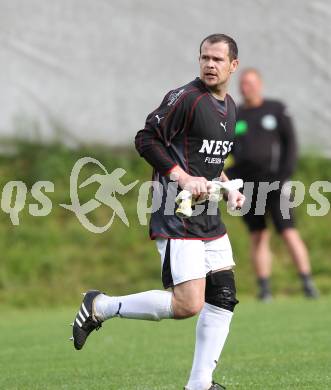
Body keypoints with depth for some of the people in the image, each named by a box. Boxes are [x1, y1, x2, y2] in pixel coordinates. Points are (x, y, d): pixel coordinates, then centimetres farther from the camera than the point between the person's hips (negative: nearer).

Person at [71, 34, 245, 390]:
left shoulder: (230, 107, 15)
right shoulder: (185, 97, -13)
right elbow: (146, 139, -15)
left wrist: (226, 187, 12)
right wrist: (183, 178, -21)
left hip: (209, 219, 9)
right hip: (176, 218, -9)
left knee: (222, 299, 4)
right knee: (187, 305, -15)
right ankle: (100, 307, 0)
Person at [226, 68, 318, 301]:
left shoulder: (276, 109, 3)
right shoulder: (234, 116, 11)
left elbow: (291, 143, 0)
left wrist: (286, 175, -10)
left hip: (273, 181, -3)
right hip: (247, 183, 3)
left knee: (288, 233, -9)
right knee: (258, 237, 2)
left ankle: (308, 284, -6)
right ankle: (264, 288, 5)